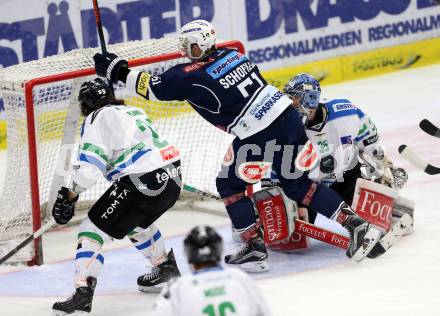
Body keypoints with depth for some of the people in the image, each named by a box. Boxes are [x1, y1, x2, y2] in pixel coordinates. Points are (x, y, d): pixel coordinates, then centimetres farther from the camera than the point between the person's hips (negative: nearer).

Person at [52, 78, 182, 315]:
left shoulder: (97, 118, 3)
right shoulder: (133, 112, 28)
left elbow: (90, 164, -7)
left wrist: (70, 195, 2)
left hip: (142, 181, -8)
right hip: (173, 178, 9)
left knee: (93, 229, -4)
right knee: (136, 221, 36)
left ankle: (83, 291, -18)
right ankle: (166, 267, 43)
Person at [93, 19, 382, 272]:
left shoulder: (190, 76, -8)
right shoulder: (232, 54, 11)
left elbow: (153, 87, 0)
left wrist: (117, 71, 10)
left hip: (259, 135, -7)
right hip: (288, 115, 7)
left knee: (230, 185, 13)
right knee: (298, 185, 18)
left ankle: (255, 249, 11)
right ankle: (356, 223, 11)